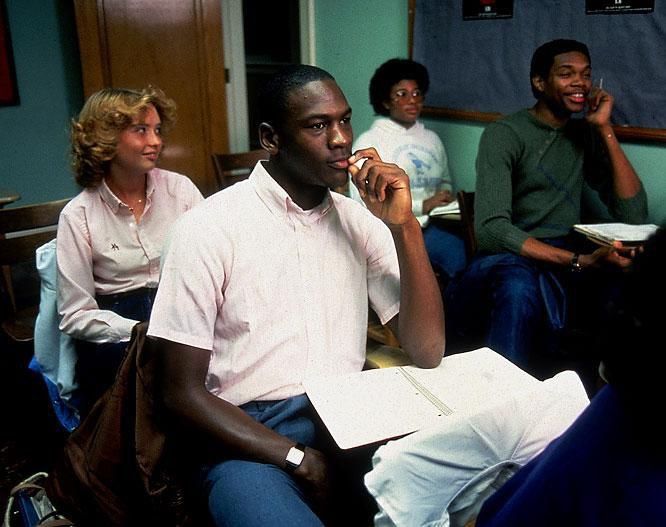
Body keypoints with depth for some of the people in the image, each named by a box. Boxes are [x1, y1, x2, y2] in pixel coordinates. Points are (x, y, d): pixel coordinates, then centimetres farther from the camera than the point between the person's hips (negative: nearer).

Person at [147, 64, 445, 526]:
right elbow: (183, 393, -7)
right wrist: (298, 459, -17)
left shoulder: (360, 221, 6)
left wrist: (404, 226, -10)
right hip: (252, 439, -5)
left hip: (352, 422, 5)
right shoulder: (209, 228, -7)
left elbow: (427, 353, 0)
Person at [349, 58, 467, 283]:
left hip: (432, 223, 6)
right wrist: (422, 205, -13)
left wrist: (445, 198, 2)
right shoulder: (368, 142, 1)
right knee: (460, 254, -29)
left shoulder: (432, 138, 20)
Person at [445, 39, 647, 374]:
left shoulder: (586, 135, 12)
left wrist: (605, 129, -2)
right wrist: (580, 260, -26)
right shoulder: (503, 135, -4)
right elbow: (491, 229, -17)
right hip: (510, 258, -4)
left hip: (567, 264, 5)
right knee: (518, 281, -39)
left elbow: (633, 215, 3)